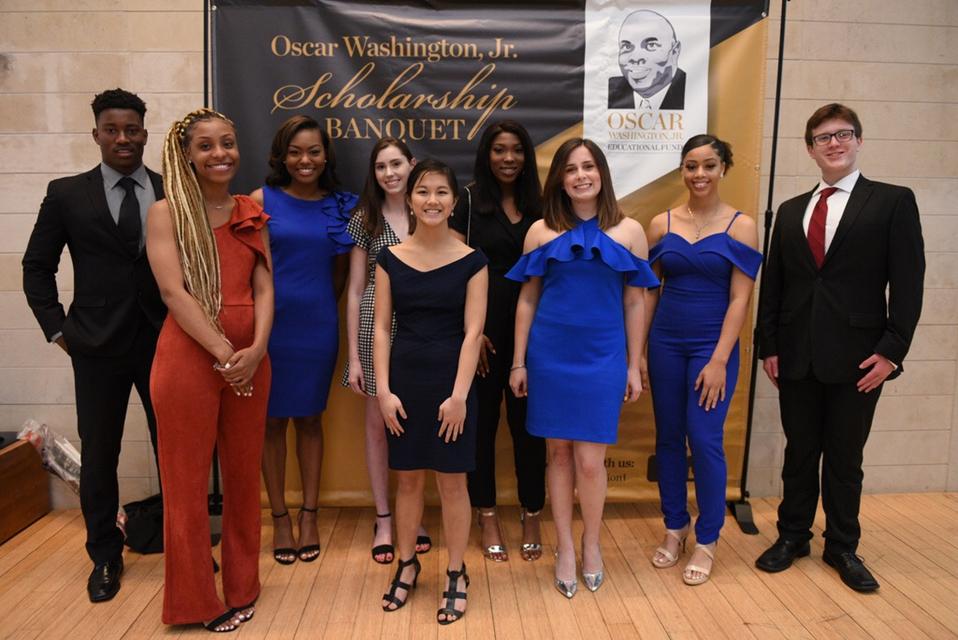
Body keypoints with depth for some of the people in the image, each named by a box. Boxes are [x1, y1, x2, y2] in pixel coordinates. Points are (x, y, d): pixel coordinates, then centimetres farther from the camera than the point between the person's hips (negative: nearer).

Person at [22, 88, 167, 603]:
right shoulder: (67, 195, 3)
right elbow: (37, 266, 8)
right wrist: (58, 329, 1)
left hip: (165, 342, 0)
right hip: (98, 347, 0)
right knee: (98, 455, 10)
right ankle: (105, 557, 28)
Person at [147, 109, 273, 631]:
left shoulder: (251, 214, 11)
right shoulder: (167, 213, -1)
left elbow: (263, 287, 4)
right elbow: (174, 292, -11)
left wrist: (256, 348, -12)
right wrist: (224, 354, -17)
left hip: (250, 358, 4)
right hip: (189, 355, -4)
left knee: (244, 474, 12)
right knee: (188, 479, 5)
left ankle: (242, 587, 29)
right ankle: (196, 600, 21)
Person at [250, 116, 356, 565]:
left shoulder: (340, 205, 5)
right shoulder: (262, 200, -2)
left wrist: (320, 306, 7)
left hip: (318, 325, 2)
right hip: (271, 323, -1)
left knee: (310, 419, 11)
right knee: (273, 420, 7)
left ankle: (310, 515, 23)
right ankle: (280, 517, 21)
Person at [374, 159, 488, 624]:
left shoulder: (471, 261, -2)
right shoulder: (390, 259, 4)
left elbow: (473, 332, -6)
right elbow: (382, 328, 2)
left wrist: (458, 395, -13)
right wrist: (383, 389, -5)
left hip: (451, 381, -2)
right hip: (404, 380, 2)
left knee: (452, 481, 6)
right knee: (408, 477, 12)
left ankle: (456, 576, 23)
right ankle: (406, 564, 32)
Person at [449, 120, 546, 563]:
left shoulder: (536, 205, 10)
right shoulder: (470, 201, 0)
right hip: (484, 328, -2)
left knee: (528, 423, 7)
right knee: (482, 420, 7)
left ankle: (532, 518, 22)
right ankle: (488, 518, 23)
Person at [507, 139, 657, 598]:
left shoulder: (628, 231, 2)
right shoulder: (542, 231, 2)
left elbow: (635, 303, 5)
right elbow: (527, 300, 5)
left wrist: (634, 367, 5)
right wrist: (518, 362, 3)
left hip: (602, 358, -1)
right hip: (550, 356, 1)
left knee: (590, 461, -2)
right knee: (558, 452, 9)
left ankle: (591, 542, 27)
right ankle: (564, 548, 27)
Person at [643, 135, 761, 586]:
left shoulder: (741, 226, -3)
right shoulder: (662, 224, 4)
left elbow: (740, 298, -7)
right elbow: (649, 291, 6)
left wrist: (719, 360, -12)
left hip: (712, 345, -3)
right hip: (665, 342, 3)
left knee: (705, 439, -1)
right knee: (668, 437, 10)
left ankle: (707, 541, 18)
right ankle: (674, 528, 28)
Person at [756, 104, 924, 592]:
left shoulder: (893, 202, 1)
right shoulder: (791, 211, 11)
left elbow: (907, 283, -5)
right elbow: (772, 285, 9)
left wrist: (892, 350, -12)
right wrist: (769, 347, 2)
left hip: (857, 358, -3)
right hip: (797, 357, 3)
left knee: (844, 458, 9)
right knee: (799, 453, 13)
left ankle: (842, 548, 27)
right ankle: (792, 537, 29)